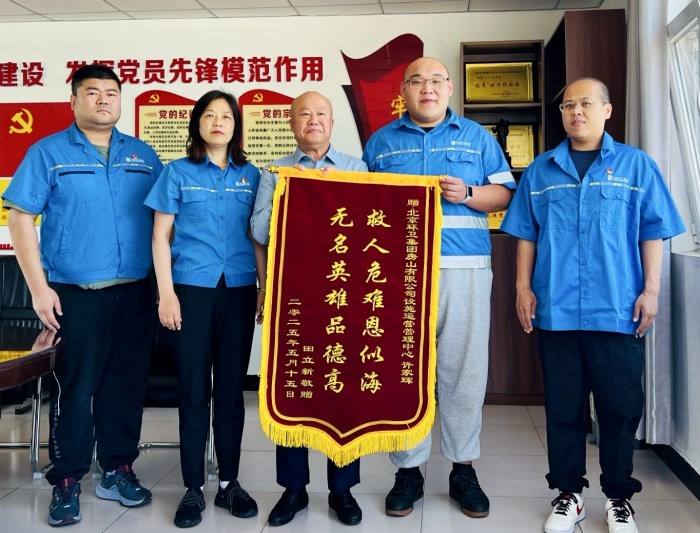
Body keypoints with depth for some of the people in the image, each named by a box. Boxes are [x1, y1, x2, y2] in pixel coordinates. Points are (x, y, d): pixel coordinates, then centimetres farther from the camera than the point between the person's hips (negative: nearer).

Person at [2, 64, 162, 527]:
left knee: (127, 384, 10)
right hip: (76, 295, -3)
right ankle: (67, 482, 15)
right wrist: (39, 288, -10)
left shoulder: (144, 155, 10)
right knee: (75, 388, 2)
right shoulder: (48, 153, 0)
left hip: (137, 293, 4)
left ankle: (118, 471, 24)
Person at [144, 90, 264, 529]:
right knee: (194, 390, 3)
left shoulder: (251, 176, 10)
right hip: (191, 290, -2)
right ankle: (193, 487, 12)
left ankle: (230, 482, 18)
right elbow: (161, 237, 2)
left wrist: (266, 288, 4)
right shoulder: (178, 173, 4)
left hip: (239, 291, 2)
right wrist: (166, 293, -6)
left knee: (232, 389, 7)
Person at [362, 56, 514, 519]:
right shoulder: (381, 141, 15)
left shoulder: (476, 137, 13)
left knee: (464, 368, 0)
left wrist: (468, 194, -9)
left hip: (465, 268, 0)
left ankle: (463, 468, 14)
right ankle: (408, 470, 13)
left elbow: (505, 193, 9)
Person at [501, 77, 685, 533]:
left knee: (620, 405, 7)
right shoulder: (540, 170, 10)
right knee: (563, 406, 9)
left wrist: (651, 289, -3)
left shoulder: (637, 165, 5)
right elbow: (526, 234, 10)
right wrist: (524, 287, 3)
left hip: (618, 309, -1)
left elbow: (653, 233, 3)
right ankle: (569, 494, 22)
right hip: (556, 308, 1)